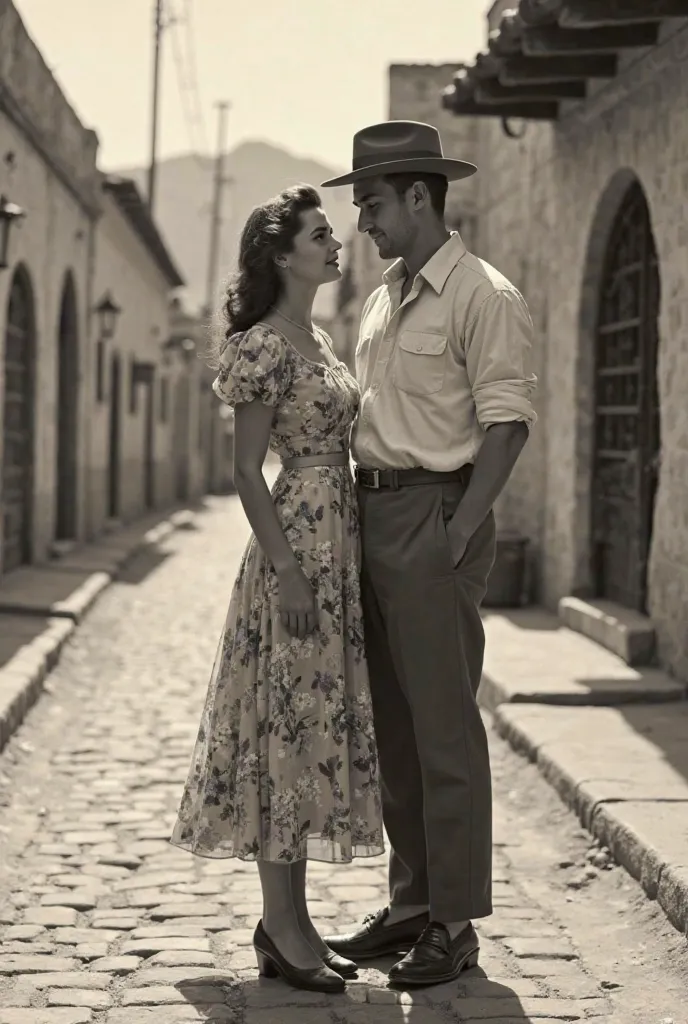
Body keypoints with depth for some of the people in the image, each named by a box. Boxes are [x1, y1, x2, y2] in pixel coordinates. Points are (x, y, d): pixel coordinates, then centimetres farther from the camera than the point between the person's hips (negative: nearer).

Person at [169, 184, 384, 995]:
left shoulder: (314, 340, 16)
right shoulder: (266, 346, -11)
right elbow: (247, 469, -14)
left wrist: (342, 555, 19)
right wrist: (285, 569, -20)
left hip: (339, 544, 9)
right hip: (297, 544, -9)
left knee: (319, 724, 10)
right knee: (291, 722, -6)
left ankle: (288, 919, 17)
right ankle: (282, 932, 1)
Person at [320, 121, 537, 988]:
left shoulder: (480, 296, -9)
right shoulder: (384, 297, 17)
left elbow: (506, 421, -14)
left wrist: (459, 529, -20)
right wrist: (354, 513, 13)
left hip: (434, 516, -9)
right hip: (374, 511, 9)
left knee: (444, 723, -4)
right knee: (393, 722, 13)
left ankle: (454, 923, 4)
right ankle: (411, 903, 23)